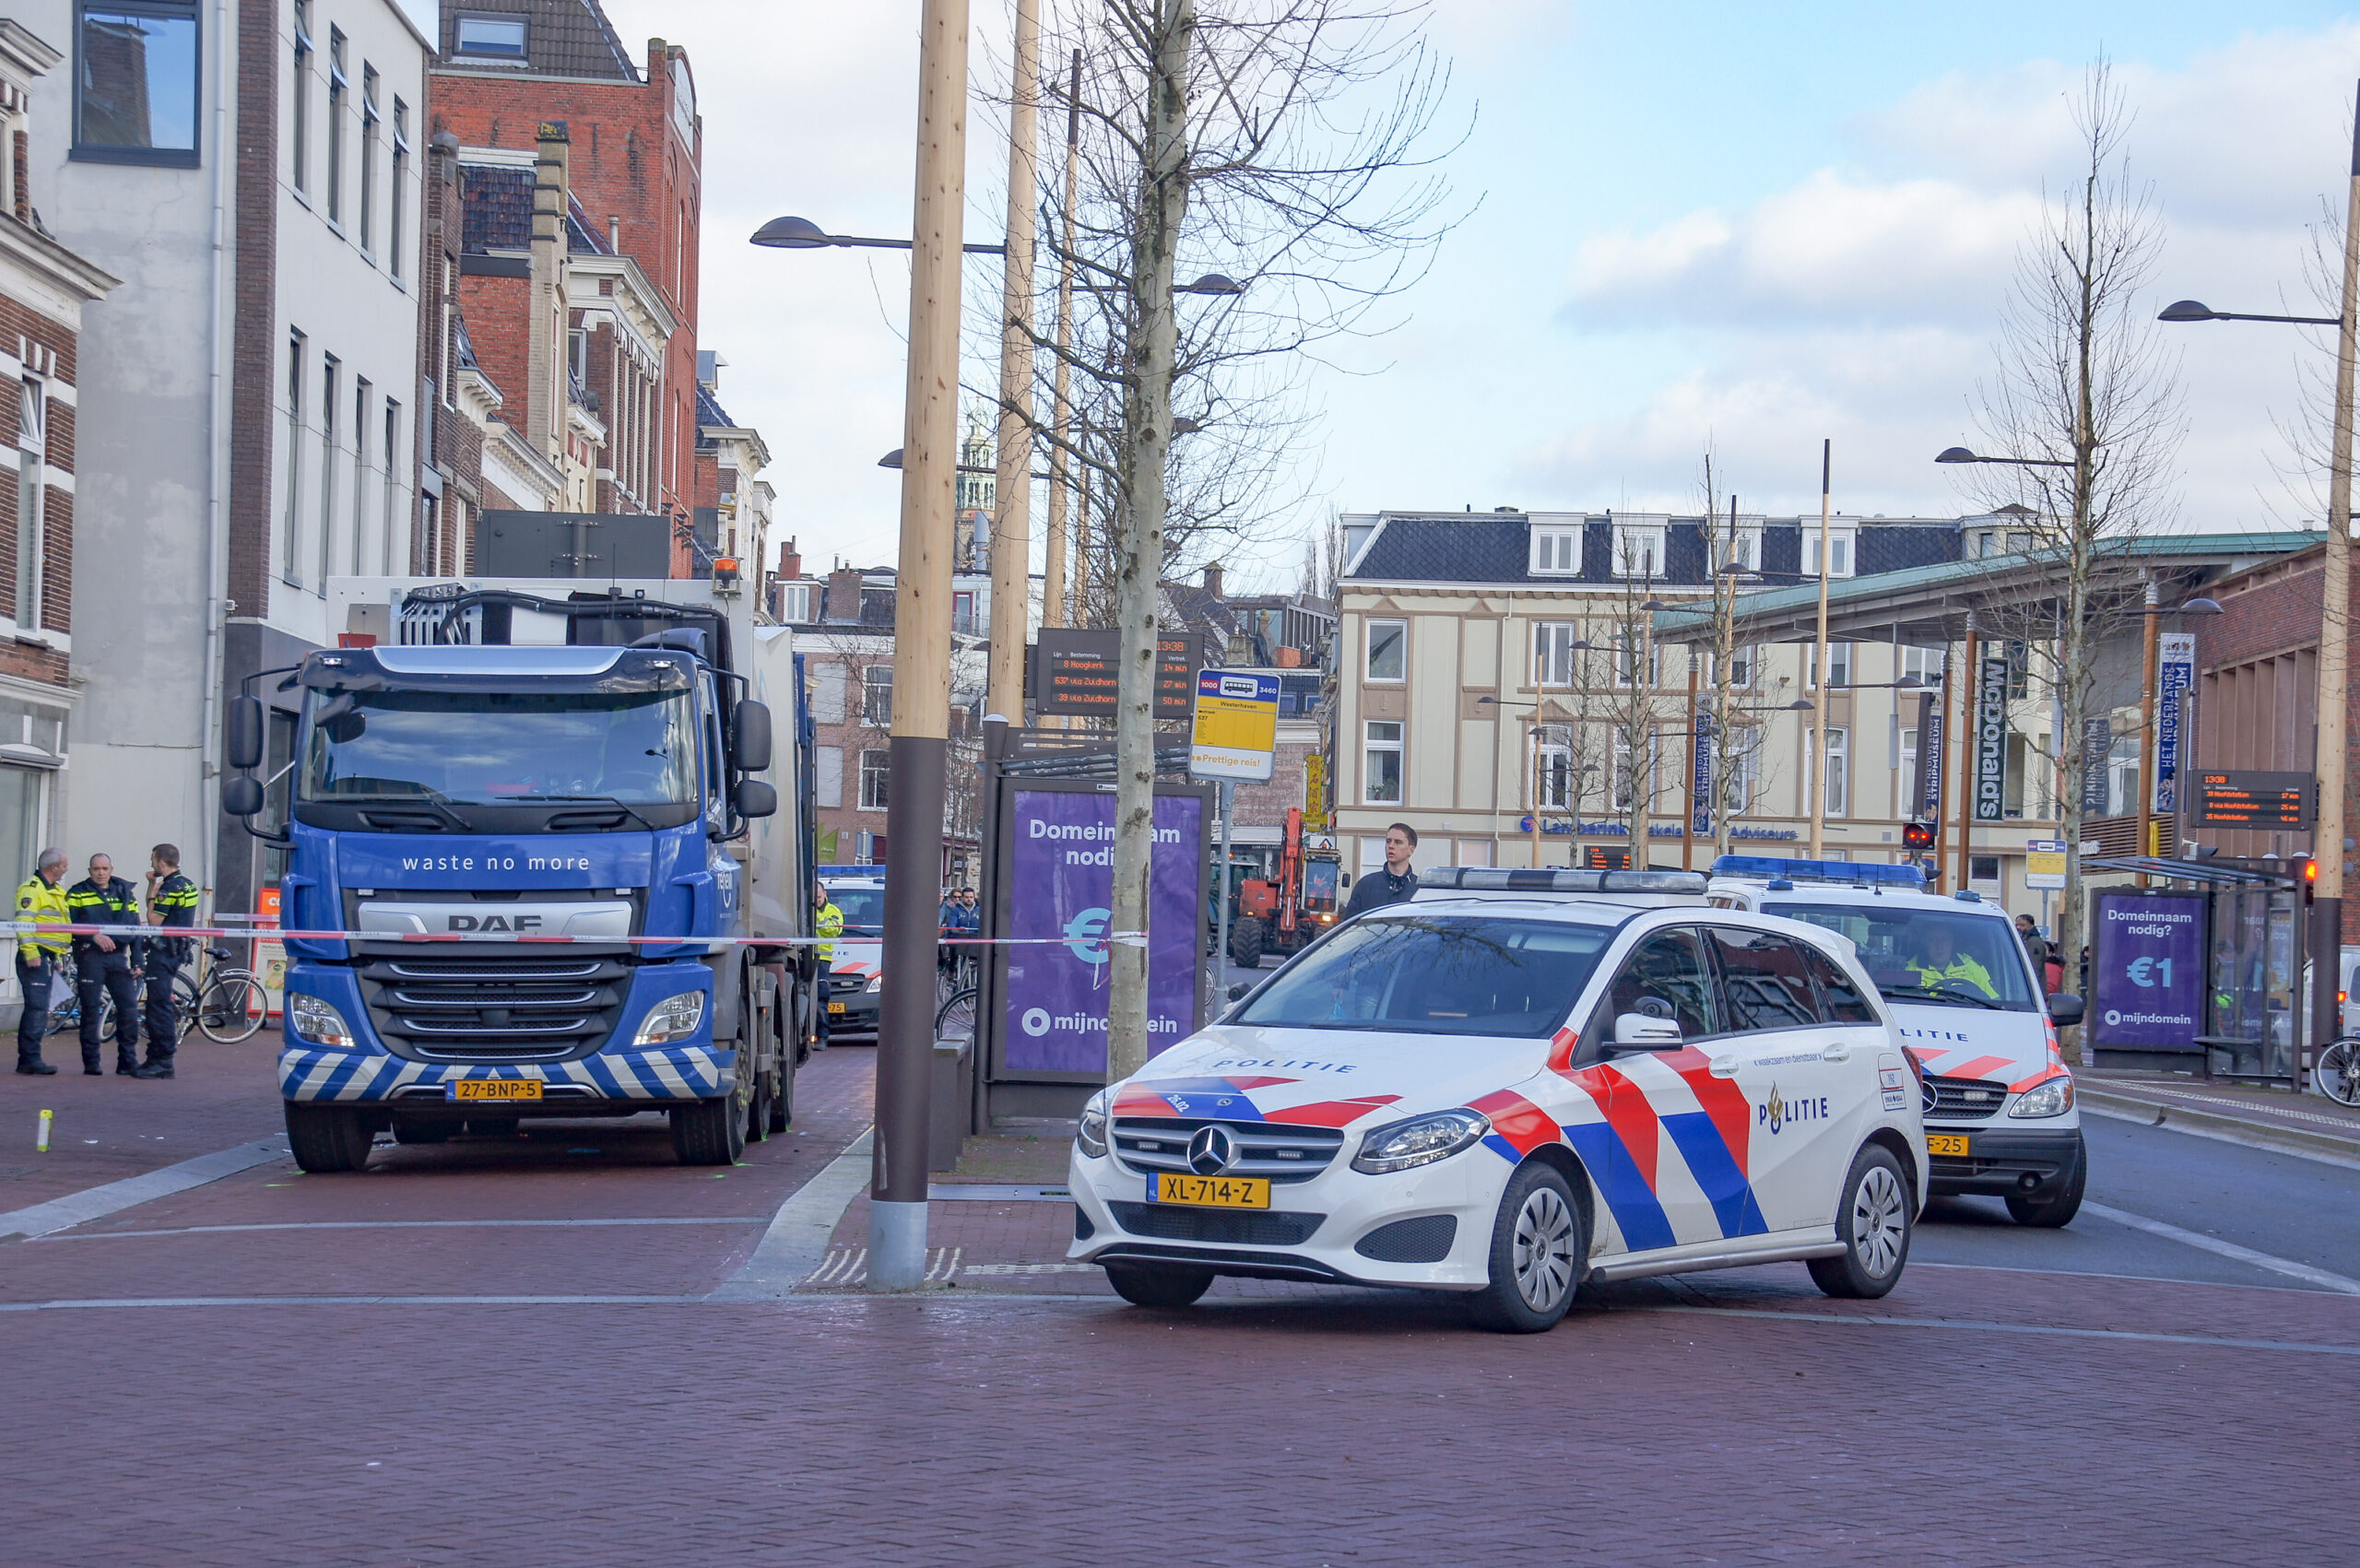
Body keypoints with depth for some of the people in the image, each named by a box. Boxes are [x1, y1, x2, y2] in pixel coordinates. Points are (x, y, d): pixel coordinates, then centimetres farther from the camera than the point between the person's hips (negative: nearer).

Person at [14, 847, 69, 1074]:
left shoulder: (53, 891, 22)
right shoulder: (32, 888, -9)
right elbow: (24, 922, -18)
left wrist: (56, 958, 28)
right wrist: (30, 953, -24)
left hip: (48, 959, 10)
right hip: (35, 957, -10)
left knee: (36, 1008, 11)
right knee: (37, 1008, -14)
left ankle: (26, 1060, 14)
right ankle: (31, 1058, -14)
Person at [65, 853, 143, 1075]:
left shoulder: (126, 893, 15)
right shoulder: (78, 894, 5)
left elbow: (136, 928, 16)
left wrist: (137, 961, 10)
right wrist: (94, 936, -18)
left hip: (119, 956, 3)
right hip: (90, 957, -3)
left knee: (129, 1007, -2)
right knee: (91, 1009, -2)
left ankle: (128, 1061, 6)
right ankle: (91, 1062, 5)